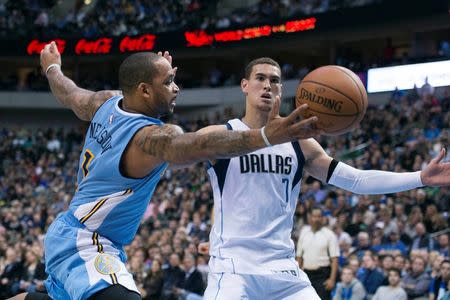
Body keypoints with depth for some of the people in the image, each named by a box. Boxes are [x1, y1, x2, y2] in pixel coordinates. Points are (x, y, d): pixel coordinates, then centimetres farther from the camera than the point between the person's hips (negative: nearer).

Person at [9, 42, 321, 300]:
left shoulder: (106, 103, 0)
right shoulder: (152, 136, -26)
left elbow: (69, 93, 22)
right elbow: (196, 146, -47)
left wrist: (52, 68, 46)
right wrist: (266, 137, -61)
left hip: (66, 234, 10)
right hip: (84, 243, -10)